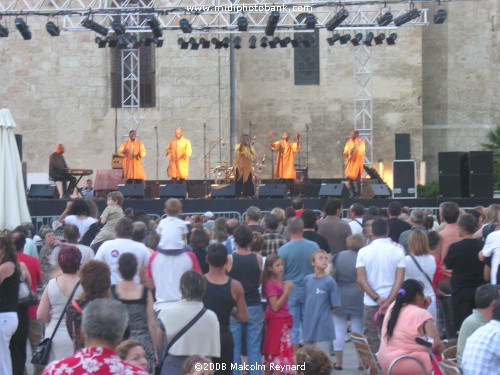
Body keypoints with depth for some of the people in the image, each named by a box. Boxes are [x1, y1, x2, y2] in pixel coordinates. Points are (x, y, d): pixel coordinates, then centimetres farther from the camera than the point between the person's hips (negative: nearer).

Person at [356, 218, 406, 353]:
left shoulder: (363, 252, -2)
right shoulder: (398, 250, -2)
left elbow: (361, 280, -8)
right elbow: (400, 279, -9)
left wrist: (377, 299, -10)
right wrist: (389, 301, -11)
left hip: (370, 303, 0)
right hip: (392, 301, 0)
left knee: (372, 338, 6)